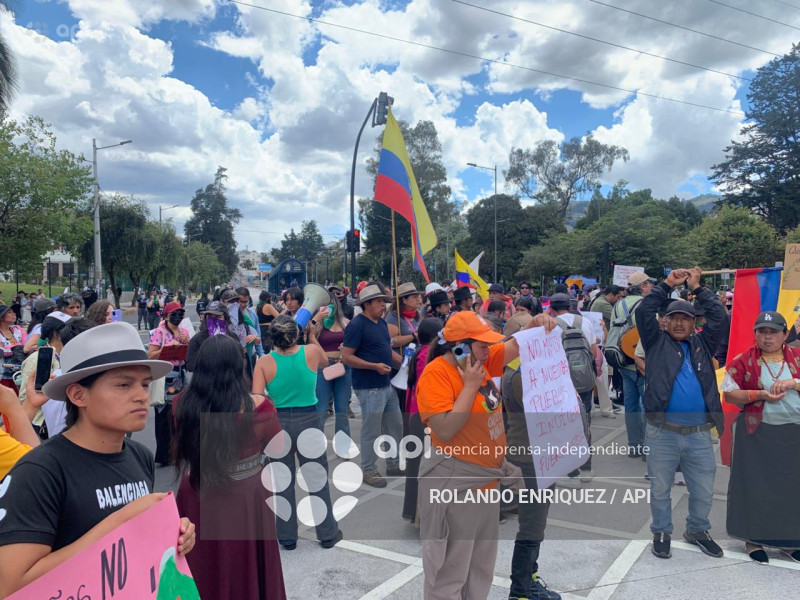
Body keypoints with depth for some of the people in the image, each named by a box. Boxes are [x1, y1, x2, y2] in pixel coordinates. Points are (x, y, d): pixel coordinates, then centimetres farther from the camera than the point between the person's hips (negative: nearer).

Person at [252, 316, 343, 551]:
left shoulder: (264, 362, -12)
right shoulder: (311, 352, -9)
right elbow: (325, 363, 15)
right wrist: (312, 336, 23)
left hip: (278, 423, 0)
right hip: (309, 421, 0)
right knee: (318, 479, 14)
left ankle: (287, 537, 27)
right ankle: (328, 533, 26)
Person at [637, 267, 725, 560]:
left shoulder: (702, 344, 11)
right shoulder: (657, 342, 4)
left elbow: (718, 315, 4)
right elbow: (643, 311, -6)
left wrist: (697, 287, 7)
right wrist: (667, 284, -1)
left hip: (700, 434, 3)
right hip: (662, 433, -2)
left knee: (704, 491, 15)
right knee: (660, 489, 11)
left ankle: (697, 530, 38)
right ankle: (661, 532, 31)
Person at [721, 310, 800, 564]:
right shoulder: (744, 361, -3)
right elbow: (729, 393, -4)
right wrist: (758, 395, -17)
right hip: (757, 433, -2)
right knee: (755, 485, 4)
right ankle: (753, 539, 17)